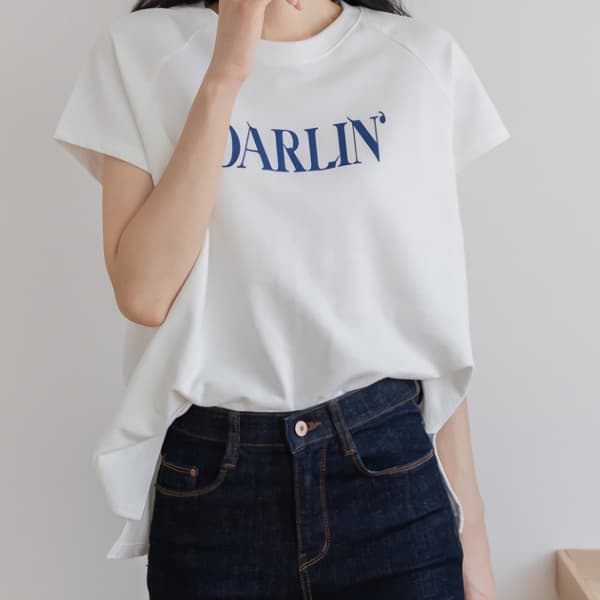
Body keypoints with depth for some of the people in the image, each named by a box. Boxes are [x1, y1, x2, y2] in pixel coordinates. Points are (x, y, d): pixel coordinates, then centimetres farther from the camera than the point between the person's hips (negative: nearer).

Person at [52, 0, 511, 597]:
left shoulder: (423, 59, 0)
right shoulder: (139, 49, -2)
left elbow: (434, 307, 3)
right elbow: (143, 293, -12)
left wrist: (468, 521, 4)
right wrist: (223, 75, -16)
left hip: (391, 470, 1)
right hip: (208, 482, 0)